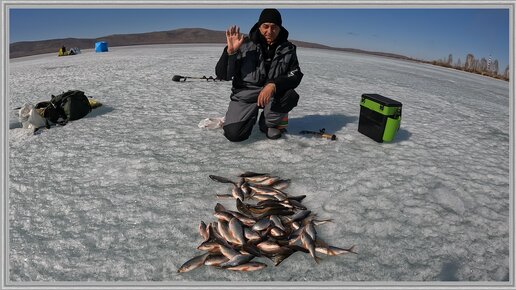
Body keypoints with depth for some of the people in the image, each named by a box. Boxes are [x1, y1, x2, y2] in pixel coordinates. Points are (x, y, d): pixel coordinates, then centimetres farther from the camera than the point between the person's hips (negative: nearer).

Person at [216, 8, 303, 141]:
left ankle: (268, 123, 1)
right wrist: (230, 51, -29)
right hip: (245, 94, -2)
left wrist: (273, 85, -30)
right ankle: (252, 115, 15)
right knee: (233, 134, -21)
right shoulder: (245, 45, -11)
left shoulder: (288, 49, -4)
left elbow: (295, 76, -12)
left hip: (273, 93, 2)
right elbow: (222, 75, -12)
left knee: (290, 95, -31)